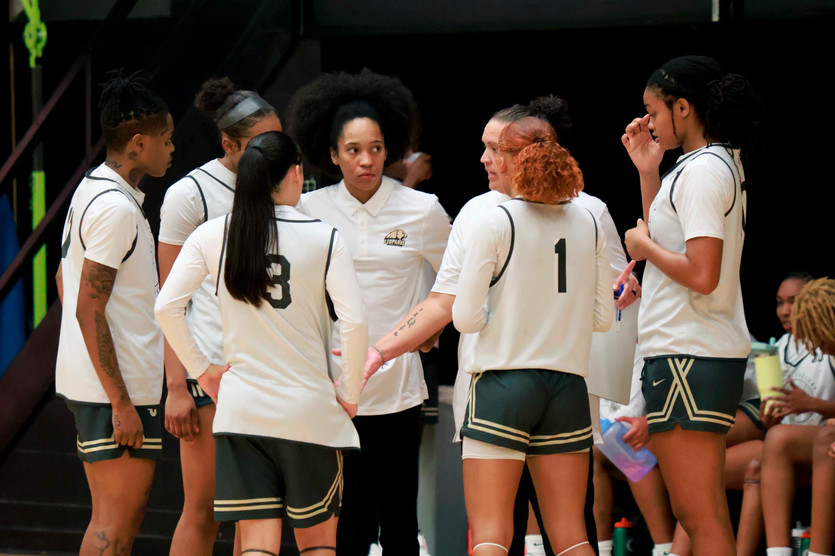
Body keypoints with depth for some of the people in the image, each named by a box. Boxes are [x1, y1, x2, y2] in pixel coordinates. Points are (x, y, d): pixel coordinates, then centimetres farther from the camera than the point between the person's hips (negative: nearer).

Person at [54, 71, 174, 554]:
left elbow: (65, 280, 23)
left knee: (126, 515, 15)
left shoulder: (90, 190, 13)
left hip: (88, 381, 10)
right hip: (117, 387, -10)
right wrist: (122, 403, -20)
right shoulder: (117, 208, -17)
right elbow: (89, 309, -20)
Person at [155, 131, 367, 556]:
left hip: (240, 408, 2)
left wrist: (201, 369, 9)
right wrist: (350, 394, 0)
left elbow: (166, 307, -3)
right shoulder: (323, 239, -7)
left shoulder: (212, 236, 0)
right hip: (309, 410, -2)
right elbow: (354, 323, -13)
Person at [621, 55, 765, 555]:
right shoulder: (720, 164, 17)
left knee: (700, 515, -10)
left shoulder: (702, 170, -14)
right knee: (698, 513, 14)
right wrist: (648, 172, 19)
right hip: (713, 350, 11)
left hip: (690, 356, -11)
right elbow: (666, 239, 27)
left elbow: (702, 274, -23)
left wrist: (644, 246, -7)